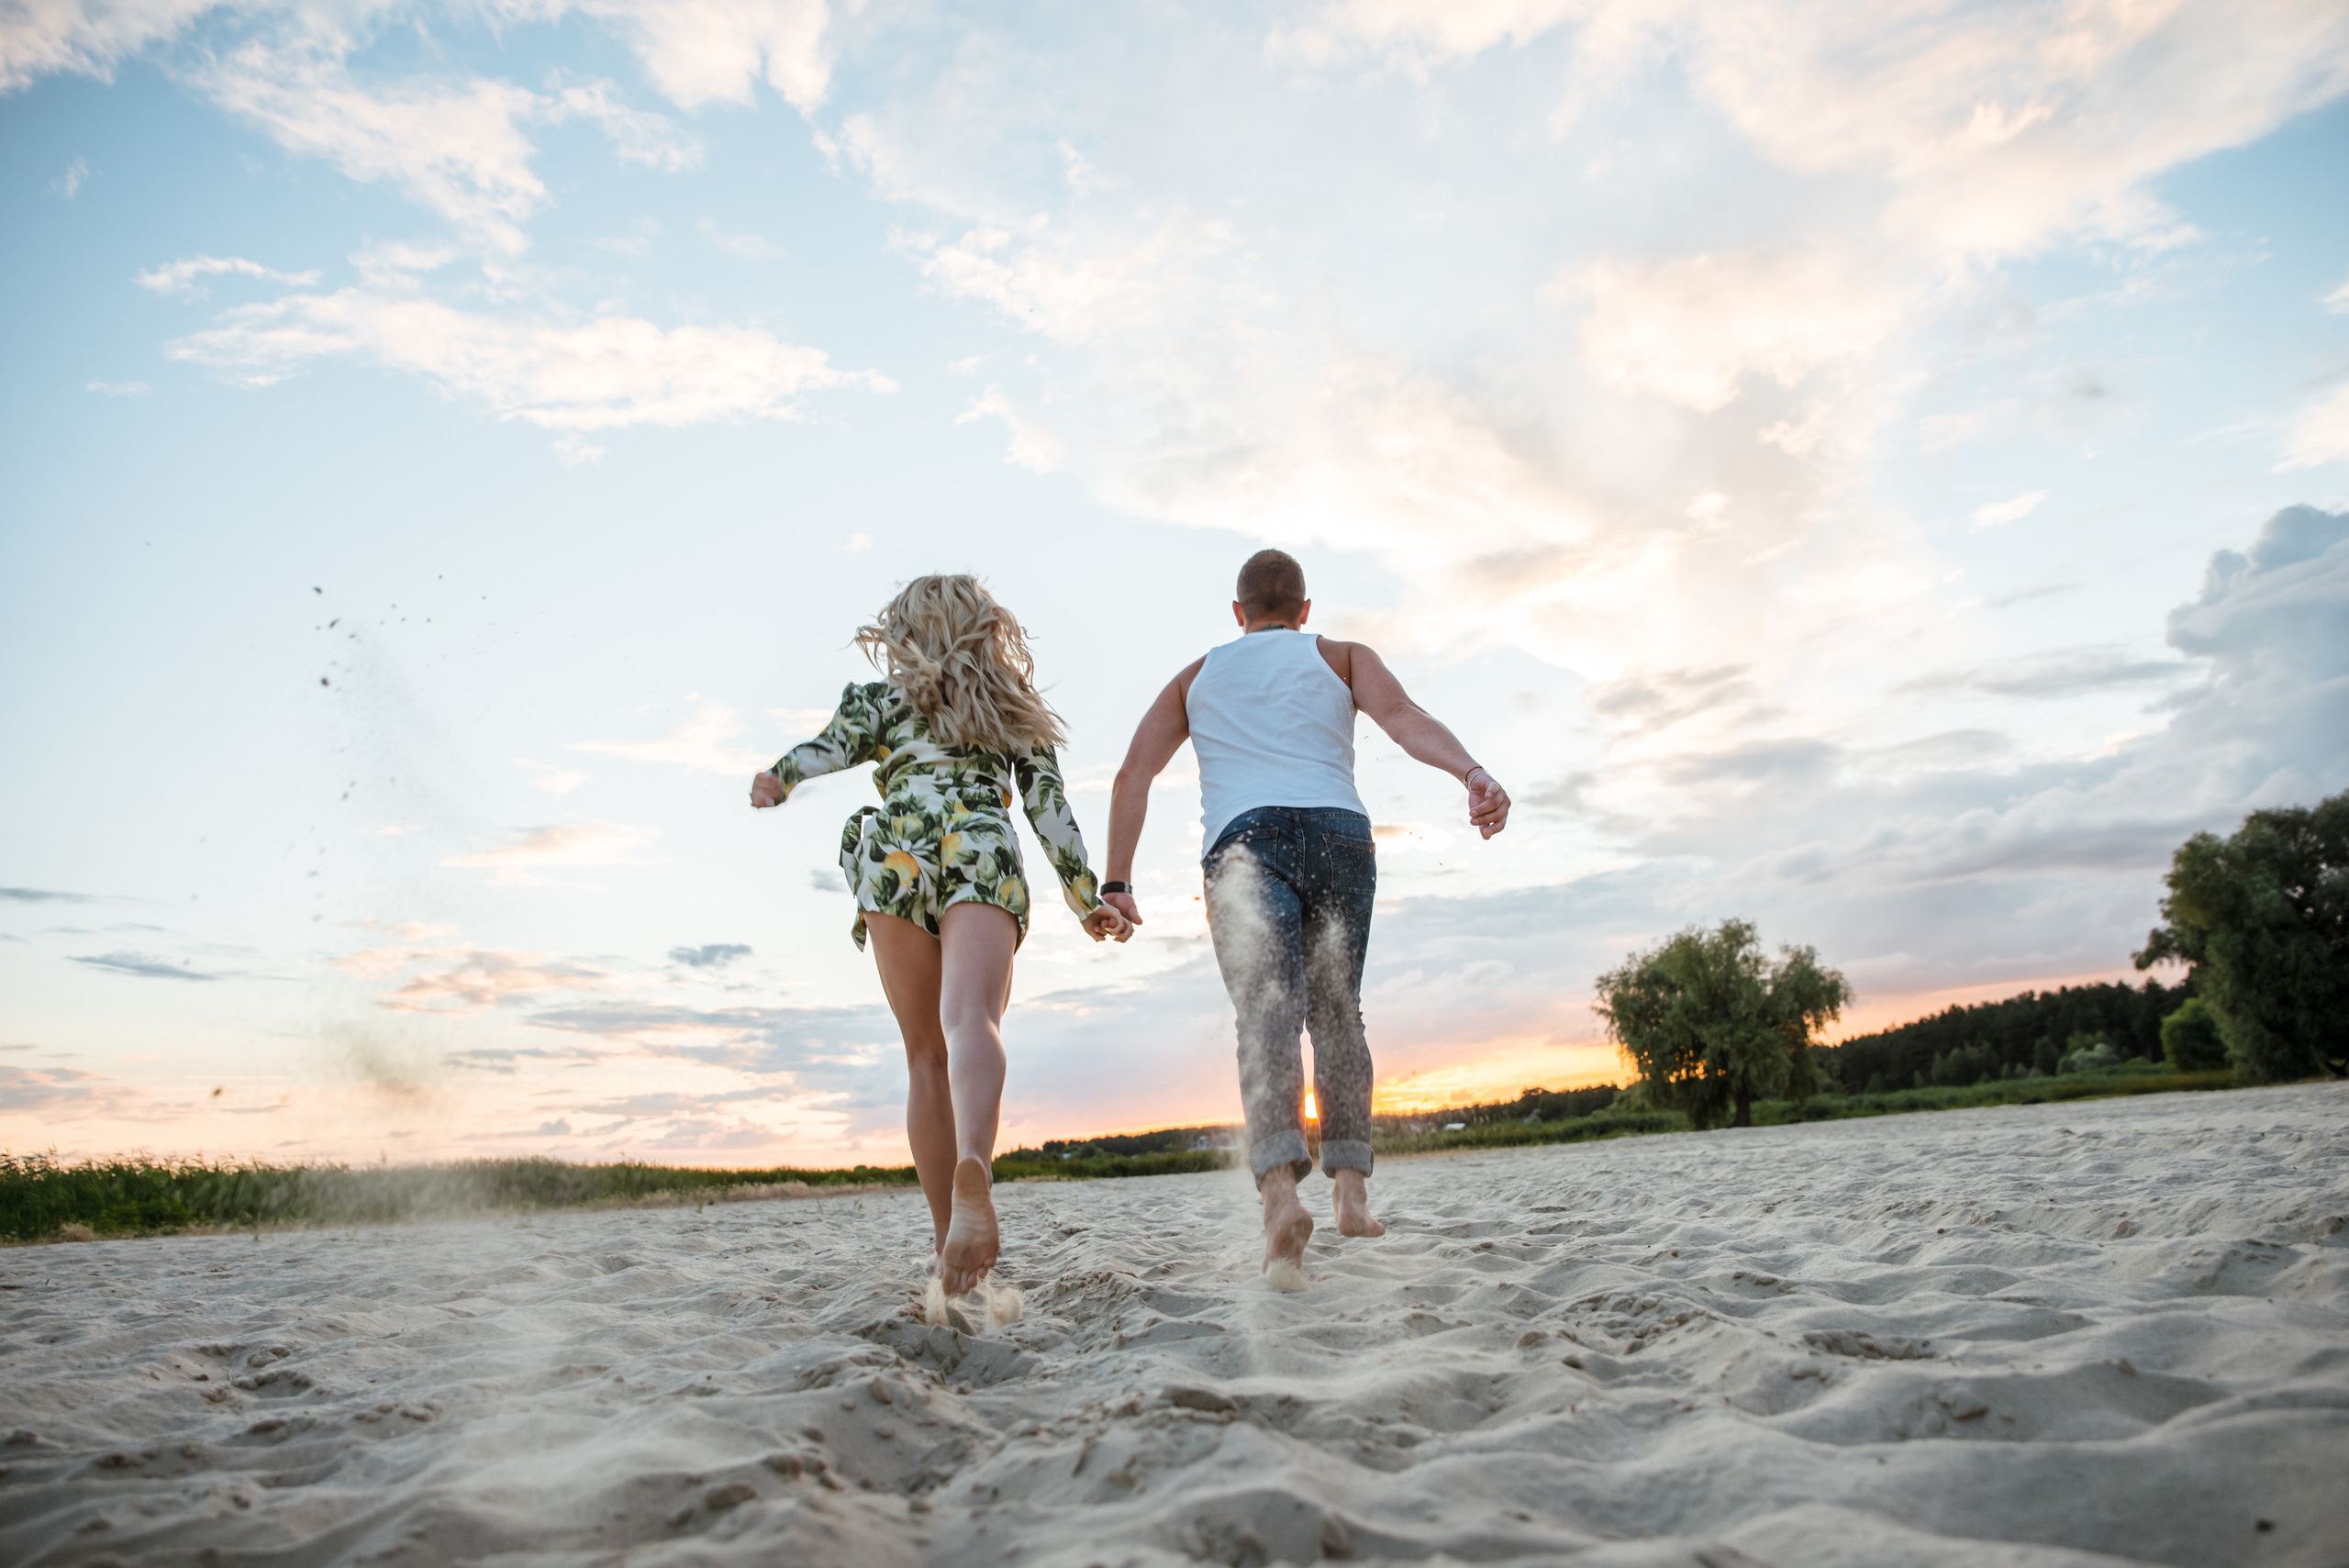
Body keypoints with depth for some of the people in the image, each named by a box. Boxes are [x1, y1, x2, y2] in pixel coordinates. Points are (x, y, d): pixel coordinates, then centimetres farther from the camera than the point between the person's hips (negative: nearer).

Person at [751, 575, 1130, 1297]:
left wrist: (778, 778, -16)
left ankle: (947, 1242, 10)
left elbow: (833, 744, 3)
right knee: (970, 1020, -24)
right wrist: (1086, 898, 18)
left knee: (927, 1057, 11)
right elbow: (1049, 807, 18)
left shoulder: (882, 697, 26)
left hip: (896, 856, 1)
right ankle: (973, 1169, -54)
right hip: (984, 855, -1)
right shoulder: (1016, 708, 29)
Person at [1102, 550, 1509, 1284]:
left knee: (1267, 1017, -15)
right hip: (1337, 831, 1)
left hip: (1242, 837, 0)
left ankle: (1280, 1188, -36)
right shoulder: (1342, 657, 23)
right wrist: (1474, 774, -15)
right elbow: (1402, 715, 1)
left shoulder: (1198, 676, 28)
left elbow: (1133, 774, 17)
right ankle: (1351, 1186, 7)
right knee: (1336, 1011, 14)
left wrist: (1116, 880, 14)